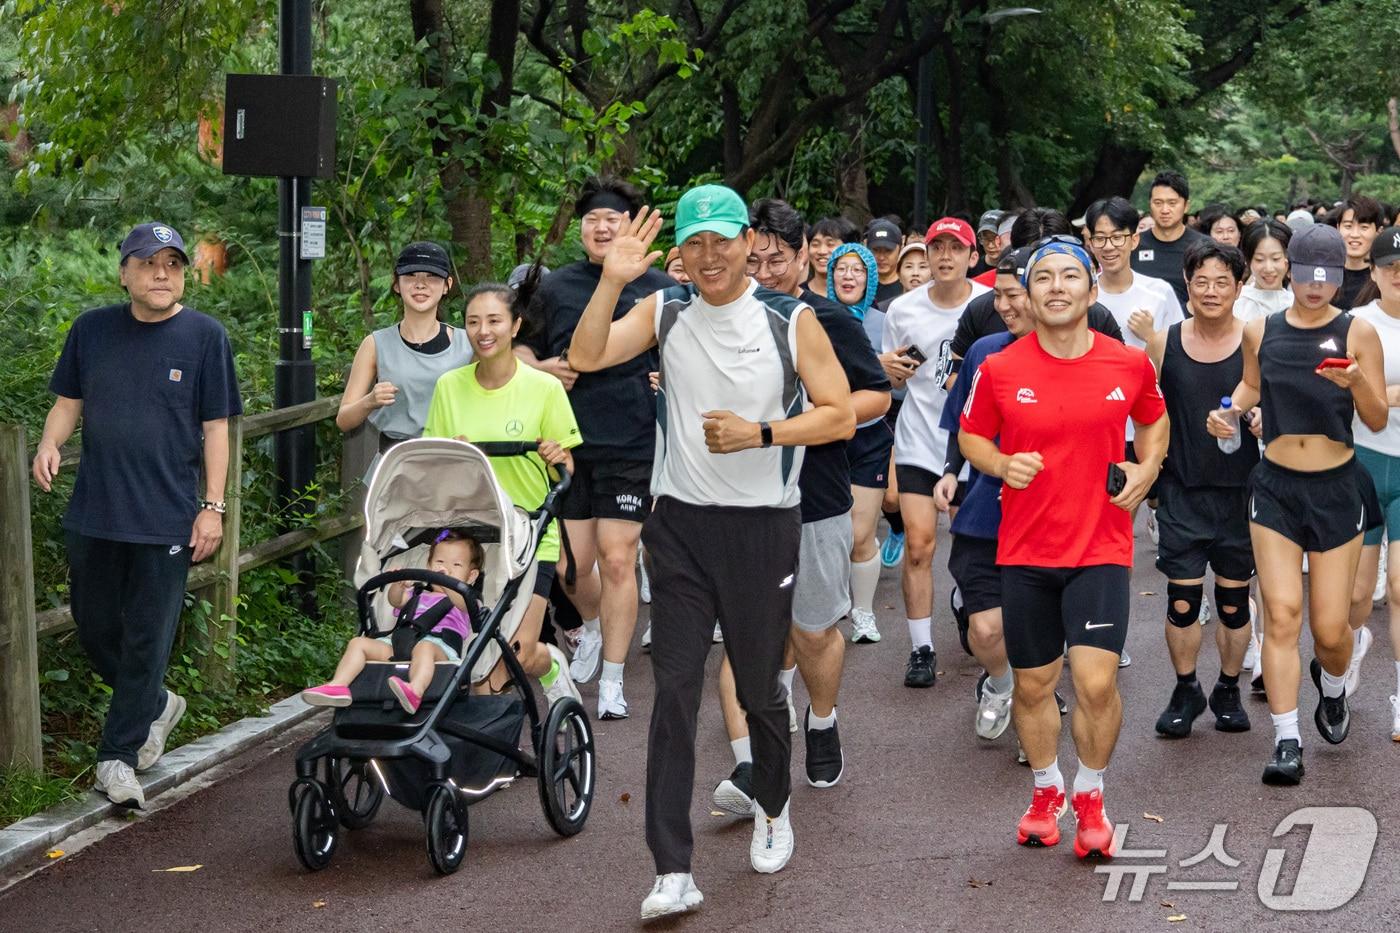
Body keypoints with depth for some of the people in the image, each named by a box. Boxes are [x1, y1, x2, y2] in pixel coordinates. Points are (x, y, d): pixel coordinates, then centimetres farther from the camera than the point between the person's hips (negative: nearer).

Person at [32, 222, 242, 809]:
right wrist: (49, 444, -9)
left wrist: (213, 507, -5)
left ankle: (118, 755, 13)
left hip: (167, 518, -3)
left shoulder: (204, 336, -2)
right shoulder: (92, 330, 5)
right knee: (95, 630, 12)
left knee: (147, 640, 1)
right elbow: (69, 403, 12)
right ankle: (156, 706, 36)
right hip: (93, 514, 3)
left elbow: (215, 426, -1)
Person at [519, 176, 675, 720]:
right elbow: (522, 349, 19)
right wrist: (541, 369, -2)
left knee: (617, 559, -6)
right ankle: (593, 627, 37)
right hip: (568, 444, 2)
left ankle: (612, 681, 5)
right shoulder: (556, 288, 9)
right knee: (569, 563, 4)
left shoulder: (660, 288, 4)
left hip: (632, 446, -2)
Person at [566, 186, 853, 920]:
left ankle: (771, 807, 41)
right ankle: (673, 873, -4)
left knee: (759, 687, 11)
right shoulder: (665, 312, 2)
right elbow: (586, 357, -11)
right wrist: (613, 281, -20)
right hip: (680, 525, 1)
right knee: (674, 693, -5)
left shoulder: (790, 320, -4)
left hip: (763, 526, -1)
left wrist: (758, 433, -16)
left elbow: (839, 416, -5)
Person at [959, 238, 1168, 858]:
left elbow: (1154, 419, 18)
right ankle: (1046, 790, 35)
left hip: (1102, 547, -1)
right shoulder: (999, 370, -5)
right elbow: (971, 436, 9)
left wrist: (1146, 468, 0)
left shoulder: (1130, 365, -2)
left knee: (1096, 683, -11)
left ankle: (1090, 796, 14)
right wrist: (1001, 465, -11)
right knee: (1033, 685, 11)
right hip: (1025, 551, 1)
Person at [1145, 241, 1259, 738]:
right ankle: (1186, 691, 19)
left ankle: (1228, 690, 26)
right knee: (1182, 600, 0)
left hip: (1241, 491, 0)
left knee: (1234, 600, 8)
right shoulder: (1164, 342, 0)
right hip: (1182, 491, 1)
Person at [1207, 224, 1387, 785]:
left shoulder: (1357, 333, -6)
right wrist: (1229, 409, 1)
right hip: (1276, 487, 1)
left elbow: (1378, 421, -6)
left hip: (1337, 489, -1)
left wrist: (1357, 382, -25)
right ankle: (1286, 743, -3)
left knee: (1330, 628, 3)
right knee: (1281, 614, -8)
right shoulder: (1261, 332, 1)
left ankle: (1332, 686, 39)